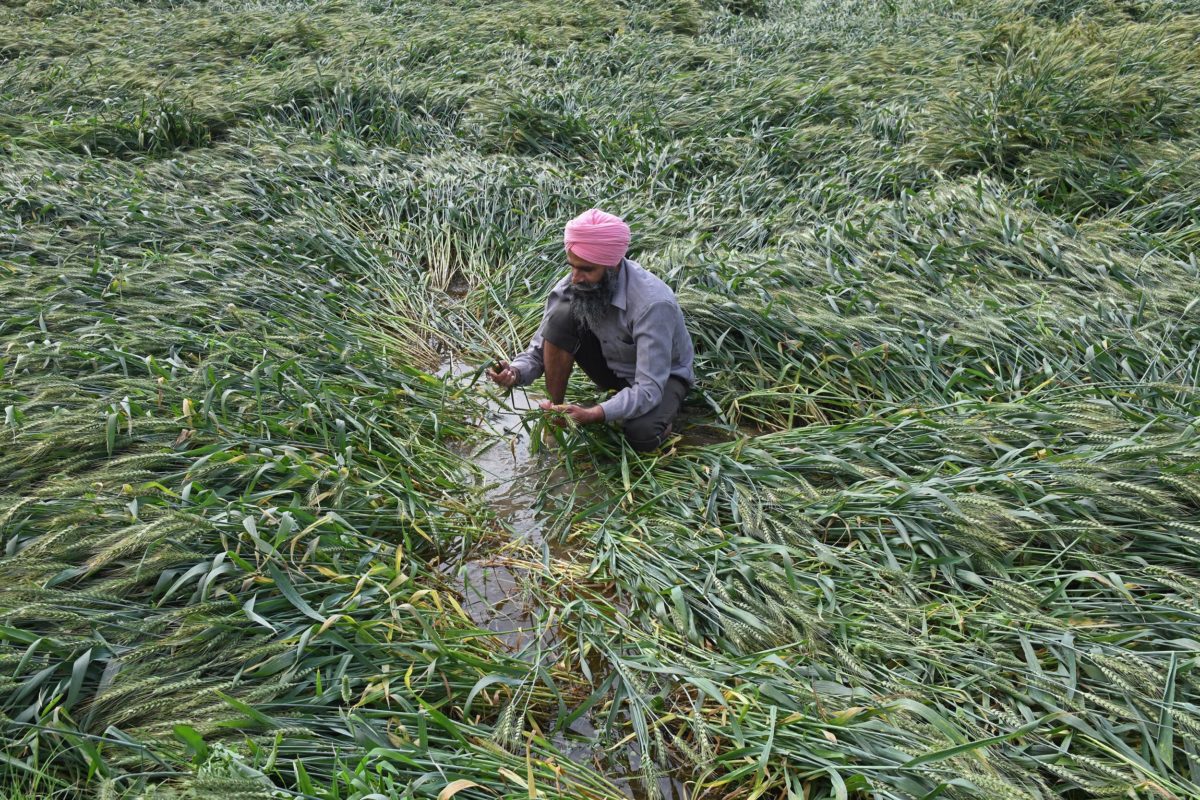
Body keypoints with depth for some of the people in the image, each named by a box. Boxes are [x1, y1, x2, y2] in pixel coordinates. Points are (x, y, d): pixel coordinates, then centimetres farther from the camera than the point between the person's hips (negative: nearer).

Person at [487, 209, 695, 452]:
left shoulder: (652, 303, -35)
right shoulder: (571, 286, -20)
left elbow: (648, 389, -38)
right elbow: (539, 351, -12)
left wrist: (593, 415, -51)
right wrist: (515, 373, -35)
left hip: (663, 375, -4)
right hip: (611, 365, 5)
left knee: (641, 435, -36)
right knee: (561, 316, -23)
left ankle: (661, 416, 2)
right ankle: (554, 414, -8)